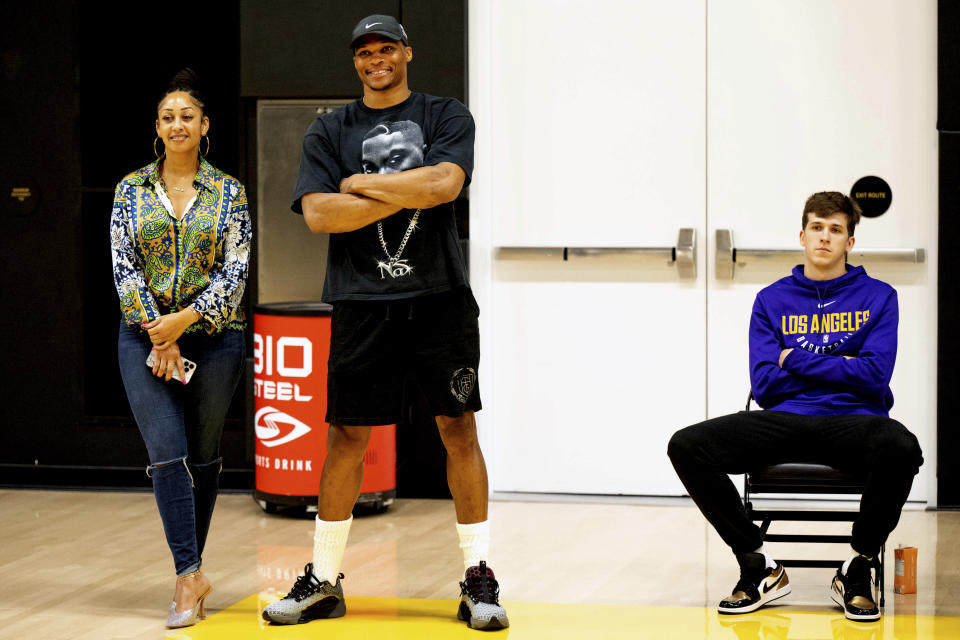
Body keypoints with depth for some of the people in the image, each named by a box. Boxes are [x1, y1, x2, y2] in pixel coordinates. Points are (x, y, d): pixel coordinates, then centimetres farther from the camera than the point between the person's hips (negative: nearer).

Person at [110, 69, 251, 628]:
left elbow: (235, 270, -3)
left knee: (203, 456, 6)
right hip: (145, 335, 0)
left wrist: (184, 320, -14)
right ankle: (191, 575, -11)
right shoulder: (132, 189, 6)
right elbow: (124, 265, 1)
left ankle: (189, 570, 19)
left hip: (214, 335, 0)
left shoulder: (228, 192, 3)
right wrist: (158, 334, -9)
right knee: (167, 454, -11)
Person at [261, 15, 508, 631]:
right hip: (363, 303, 1)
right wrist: (405, 195, -9)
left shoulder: (446, 116, 6)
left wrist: (362, 185, -6)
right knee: (347, 436, 3)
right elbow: (318, 212, -5)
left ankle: (479, 578, 7)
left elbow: (444, 183, -13)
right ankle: (323, 581, 12)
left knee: (459, 430, 0)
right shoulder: (330, 131, 10)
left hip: (440, 297, -1)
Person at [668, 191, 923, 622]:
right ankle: (758, 566, -8)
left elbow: (875, 375, -4)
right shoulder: (772, 301, 14)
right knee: (687, 446, -23)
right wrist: (840, 367, -1)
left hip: (852, 420, -2)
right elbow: (764, 384, 4)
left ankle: (858, 568, -14)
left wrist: (798, 360, -2)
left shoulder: (878, 297, 9)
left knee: (901, 448, -39)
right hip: (784, 421, 2)